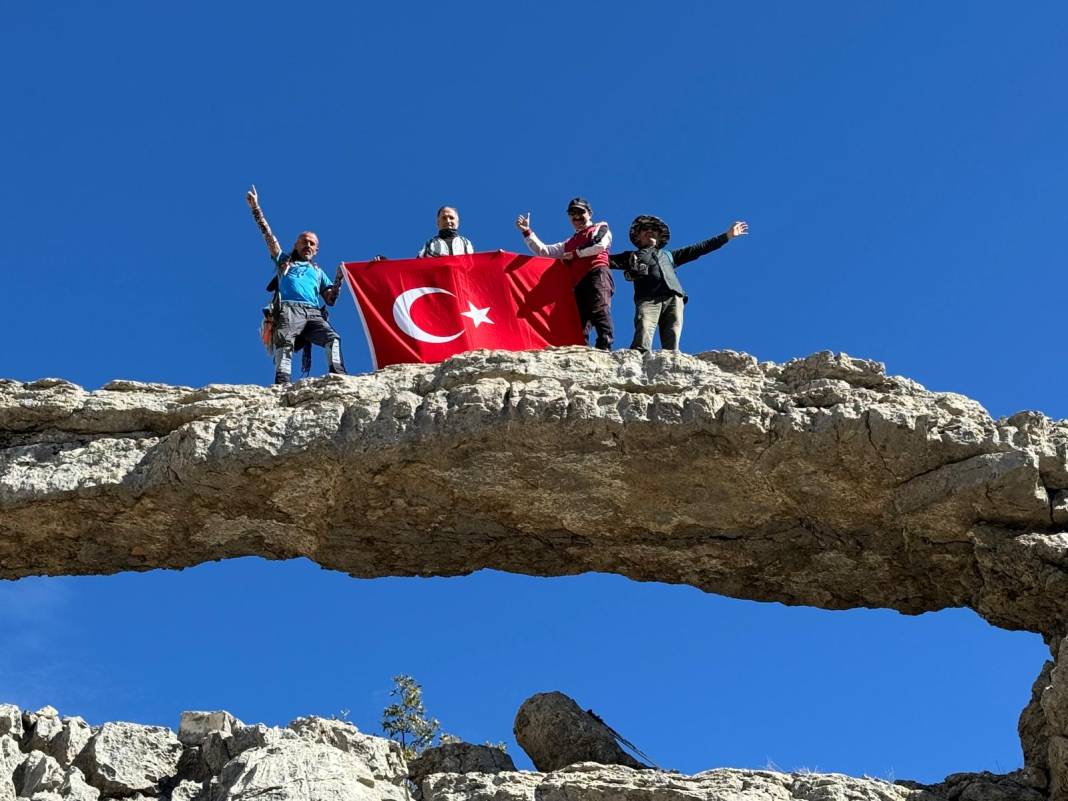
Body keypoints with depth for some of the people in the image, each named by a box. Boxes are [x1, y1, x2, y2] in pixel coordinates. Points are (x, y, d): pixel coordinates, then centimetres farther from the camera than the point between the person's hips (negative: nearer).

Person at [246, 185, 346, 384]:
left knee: (332, 338, -27)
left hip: (314, 314, 3)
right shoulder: (284, 260, 32)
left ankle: (338, 375, -40)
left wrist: (338, 278, 11)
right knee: (285, 343, -31)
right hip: (289, 310, -3)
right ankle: (282, 383, -48)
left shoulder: (318, 272, 36)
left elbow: (330, 300, 25)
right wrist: (256, 208, 18)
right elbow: (268, 235, 23)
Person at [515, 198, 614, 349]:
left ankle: (604, 347, -43)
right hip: (578, 285, 7)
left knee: (599, 310, -28)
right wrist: (526, 231, 23)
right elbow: (543, 251, 31)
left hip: (597, 275, -7)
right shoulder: (569, 244, 35)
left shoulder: (600, 228, 18)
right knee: (579, 324, -8)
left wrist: (575, 254, 6)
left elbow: (599, 245, -4)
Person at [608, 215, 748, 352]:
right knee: (643, 341, -28)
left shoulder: (668, 255, 37)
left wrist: (727, 235, 31)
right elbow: (609, 260, 21)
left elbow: (698, 249, 34)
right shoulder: (631, 256, 30)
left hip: (673, 299, 3)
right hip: (648, 299, -3)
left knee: (671, 347, -14)